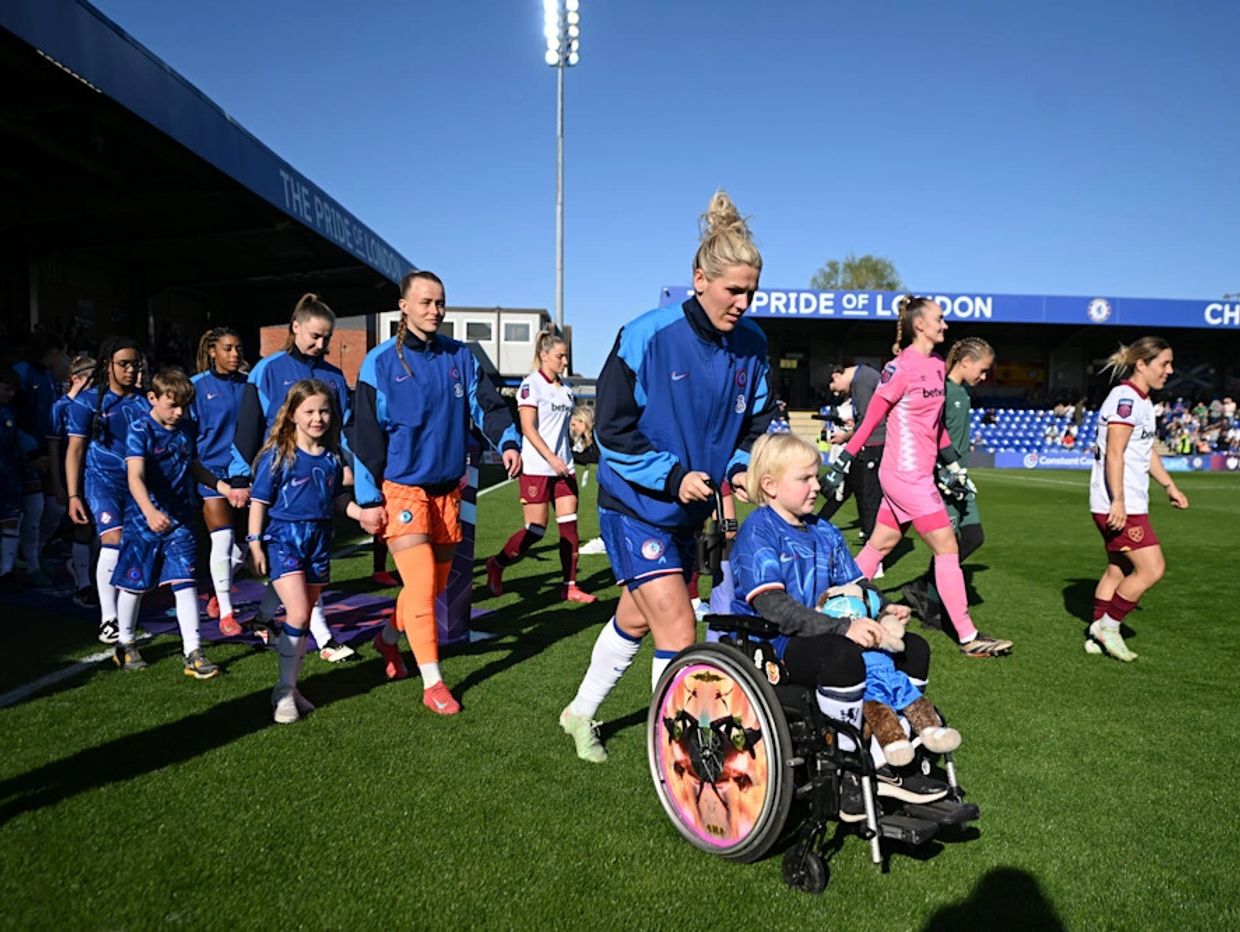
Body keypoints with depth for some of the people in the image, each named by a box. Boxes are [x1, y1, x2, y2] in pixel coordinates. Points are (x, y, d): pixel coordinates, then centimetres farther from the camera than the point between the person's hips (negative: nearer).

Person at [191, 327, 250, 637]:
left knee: (243, 543, 6)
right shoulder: (197, 386, -1)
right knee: (222, 541, -7)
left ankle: (219, 594, 33)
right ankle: (225, 613, 5)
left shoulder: (247, 384, 6)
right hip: (211, 469, -3)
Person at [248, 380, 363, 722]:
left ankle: (291, 686, 25)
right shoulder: (278, 454, -8)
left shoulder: (333, 457, 5)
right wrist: (255, 542, -9)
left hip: (319, 539, 5)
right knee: (297, 614, -14)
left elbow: (340, 498, 13)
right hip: (283, 537, -5)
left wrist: (363, 514, -4)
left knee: (303, 619, 12)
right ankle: (284, 690, 0)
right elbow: (259, 500, -6)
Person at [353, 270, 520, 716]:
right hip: (401, 489, -5)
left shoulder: (460, 357, 6)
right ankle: (433, 684, -1)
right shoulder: (380, 362, -5)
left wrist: (508, 442, -20)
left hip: (448, 489, 5)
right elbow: (366, 434, -5)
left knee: (435, 583, 15)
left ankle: (388, 637, 42)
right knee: (421, 583, -12)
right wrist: (369, 500, -7)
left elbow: (487, 404, 2)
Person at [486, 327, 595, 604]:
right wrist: (551, 458, -21)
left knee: (569, 525, 1)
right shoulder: (531, 384, -8)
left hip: (563, 467, 7)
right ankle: (496, 565, 19)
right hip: (536, 467, -7)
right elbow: (528, 428, -14)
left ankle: (570, 586, 7)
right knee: (536, 529, -3)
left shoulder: (565, 387, 13)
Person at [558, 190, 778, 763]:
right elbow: (612, 429, -15)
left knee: (636, 619, 20)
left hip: (689, 510, 6)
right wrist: (673, 476, -24)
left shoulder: (751, 345, -4)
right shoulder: (648, 337, -19)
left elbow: (758, 421, 9)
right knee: (678, 630, -11)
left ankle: (581, 714, 43)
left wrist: (741, 467, -11)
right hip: (636, 505, -6)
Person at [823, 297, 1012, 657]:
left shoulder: (937, 365, 11)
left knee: (882, 542, 15)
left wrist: (952, 462, 14)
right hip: (907, 474, -9)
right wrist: (843, 462, -10)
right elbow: (872, 417, -12)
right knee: (947, 546, -4)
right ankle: (968, 637, 5)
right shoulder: (901, 366, -14)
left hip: (915, 474, 9)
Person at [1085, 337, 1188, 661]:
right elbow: (1114, 454, -21)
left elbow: (1147, 451, 28)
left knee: (1118, 570, 13)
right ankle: (1107, 625, 4)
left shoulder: (1141, 401, 17)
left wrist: (1169, 485, 28)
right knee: (1152, 569, -8)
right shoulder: (1126, 398, -14)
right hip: (1119, 505, -11)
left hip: (1128, 503, 11)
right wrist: (1118, 501, -24)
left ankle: (1098, 637, 19)